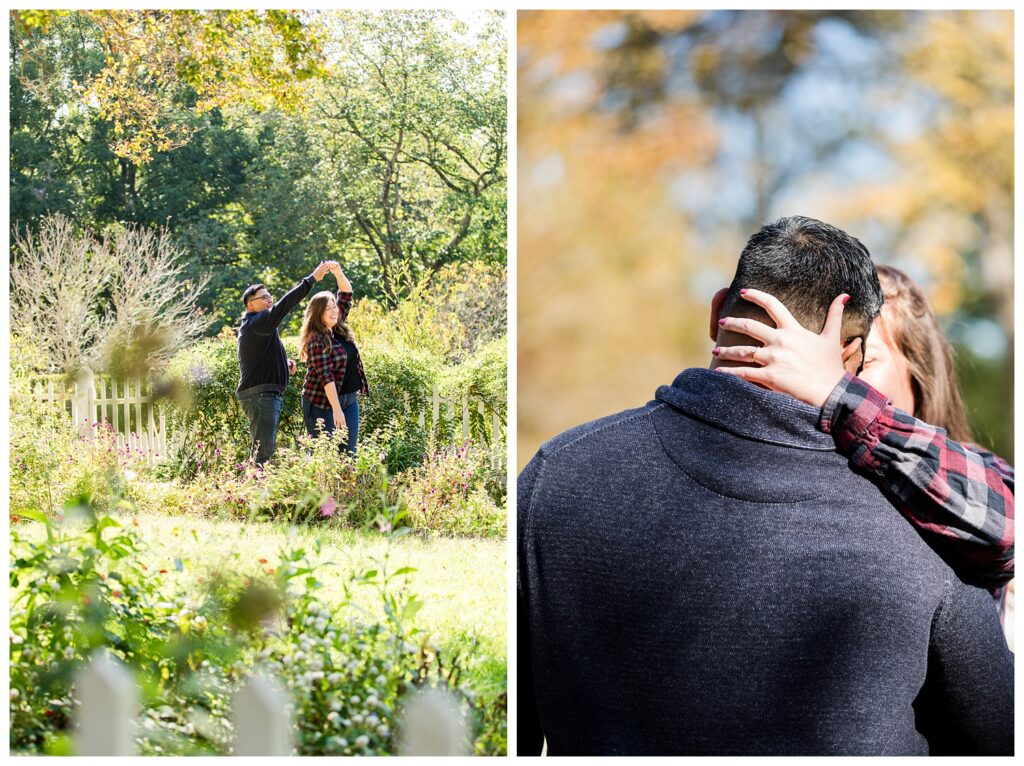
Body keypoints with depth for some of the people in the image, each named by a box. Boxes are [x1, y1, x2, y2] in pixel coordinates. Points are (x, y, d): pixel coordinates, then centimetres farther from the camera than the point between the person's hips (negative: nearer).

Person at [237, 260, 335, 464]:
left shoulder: (252, 325, 21)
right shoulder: (255, 323, -11)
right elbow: (282, 307, -24)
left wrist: (284, 361, 12)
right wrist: (312, 279, -26)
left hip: (267, 394, 11)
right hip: (260, 395, -11)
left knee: (261, 449, 14)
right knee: (264, 451, -15)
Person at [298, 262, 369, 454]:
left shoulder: (339, 328, 7)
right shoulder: (316, 339, -15)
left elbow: (346, 294, 12)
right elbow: (326, 376, -21)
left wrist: (338, 273, -5)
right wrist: (336, 409, -26)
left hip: (349, 400, 8)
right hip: (323, 403, -8)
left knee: (349, 452, 5)